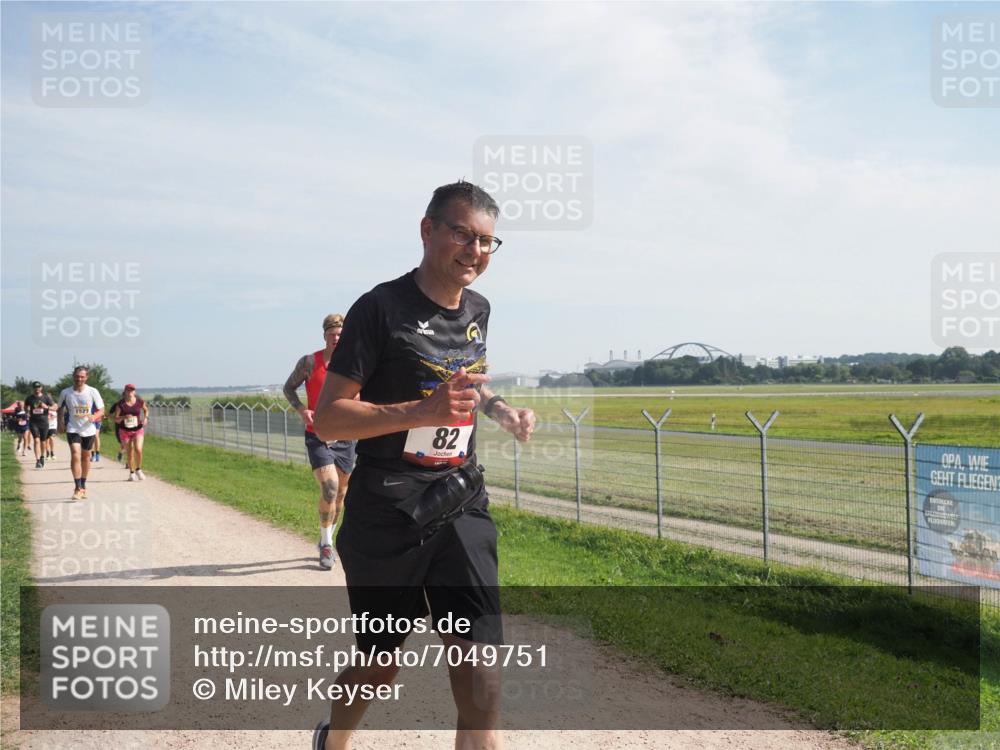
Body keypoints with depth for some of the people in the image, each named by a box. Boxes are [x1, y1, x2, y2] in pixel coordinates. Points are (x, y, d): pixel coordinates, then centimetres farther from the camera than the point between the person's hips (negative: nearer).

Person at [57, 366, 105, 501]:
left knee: (86, 457, 14)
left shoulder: (93, 392, -5)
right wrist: (61, 423, 0)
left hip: (88, 429, 1)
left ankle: (83, 486, 31)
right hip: (73, 429, -1)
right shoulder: (65, 393, -2)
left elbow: (101, 410, -3)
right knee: (75, 455, -18)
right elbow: (60, 409, 14)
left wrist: (94, 417, -24)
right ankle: (77, 488, -16)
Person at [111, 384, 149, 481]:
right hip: (125, 431, 0)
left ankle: (138, 470, 5)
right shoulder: (120, 404, -7)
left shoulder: (140, 402, -4)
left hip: (138, 430, 0)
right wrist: (124, 417, -22)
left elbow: (146, 409, 17)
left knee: (138, 450, -18)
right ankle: (132, 473, 23)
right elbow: (115, 419, -4)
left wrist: (146, 418, 0)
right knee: (129, 453, 4)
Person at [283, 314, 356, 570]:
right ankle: (326, 545, -2)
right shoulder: (309, 362, -6)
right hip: (317, 436, -3)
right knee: (329, 487, -19)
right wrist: (301, 409, -11)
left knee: (340, 493, 11)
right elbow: (289, 387, 6)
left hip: (344, 438, 3)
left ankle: (327, 541, 33)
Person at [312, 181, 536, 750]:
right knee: (381, 665, 14)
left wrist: (500, 408, 9)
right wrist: (423, 410, -27)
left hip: (463, 507, 5)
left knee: (479, 674, -7)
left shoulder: (478, 310, 8)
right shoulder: (382, 307, -12)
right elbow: (327, 417, -15)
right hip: (388, 515, -4)